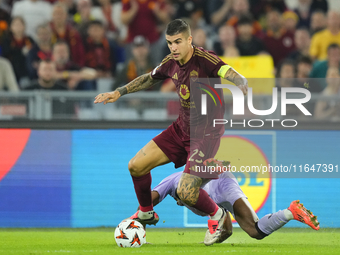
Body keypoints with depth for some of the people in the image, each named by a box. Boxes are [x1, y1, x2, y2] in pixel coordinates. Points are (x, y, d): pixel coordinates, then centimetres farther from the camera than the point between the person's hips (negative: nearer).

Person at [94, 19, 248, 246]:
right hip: (181, 128, 7)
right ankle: (146, 213, 27)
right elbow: (148, 79, 22)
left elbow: (236, 78, -32)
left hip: (206, 133, -7)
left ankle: (217, 215, 14)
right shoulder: (171, 63, 0)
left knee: (186, 193, -18)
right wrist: (119, 93, 20)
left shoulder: (205, 60, -21)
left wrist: (242, 88, -55)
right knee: (136, 166, 2)